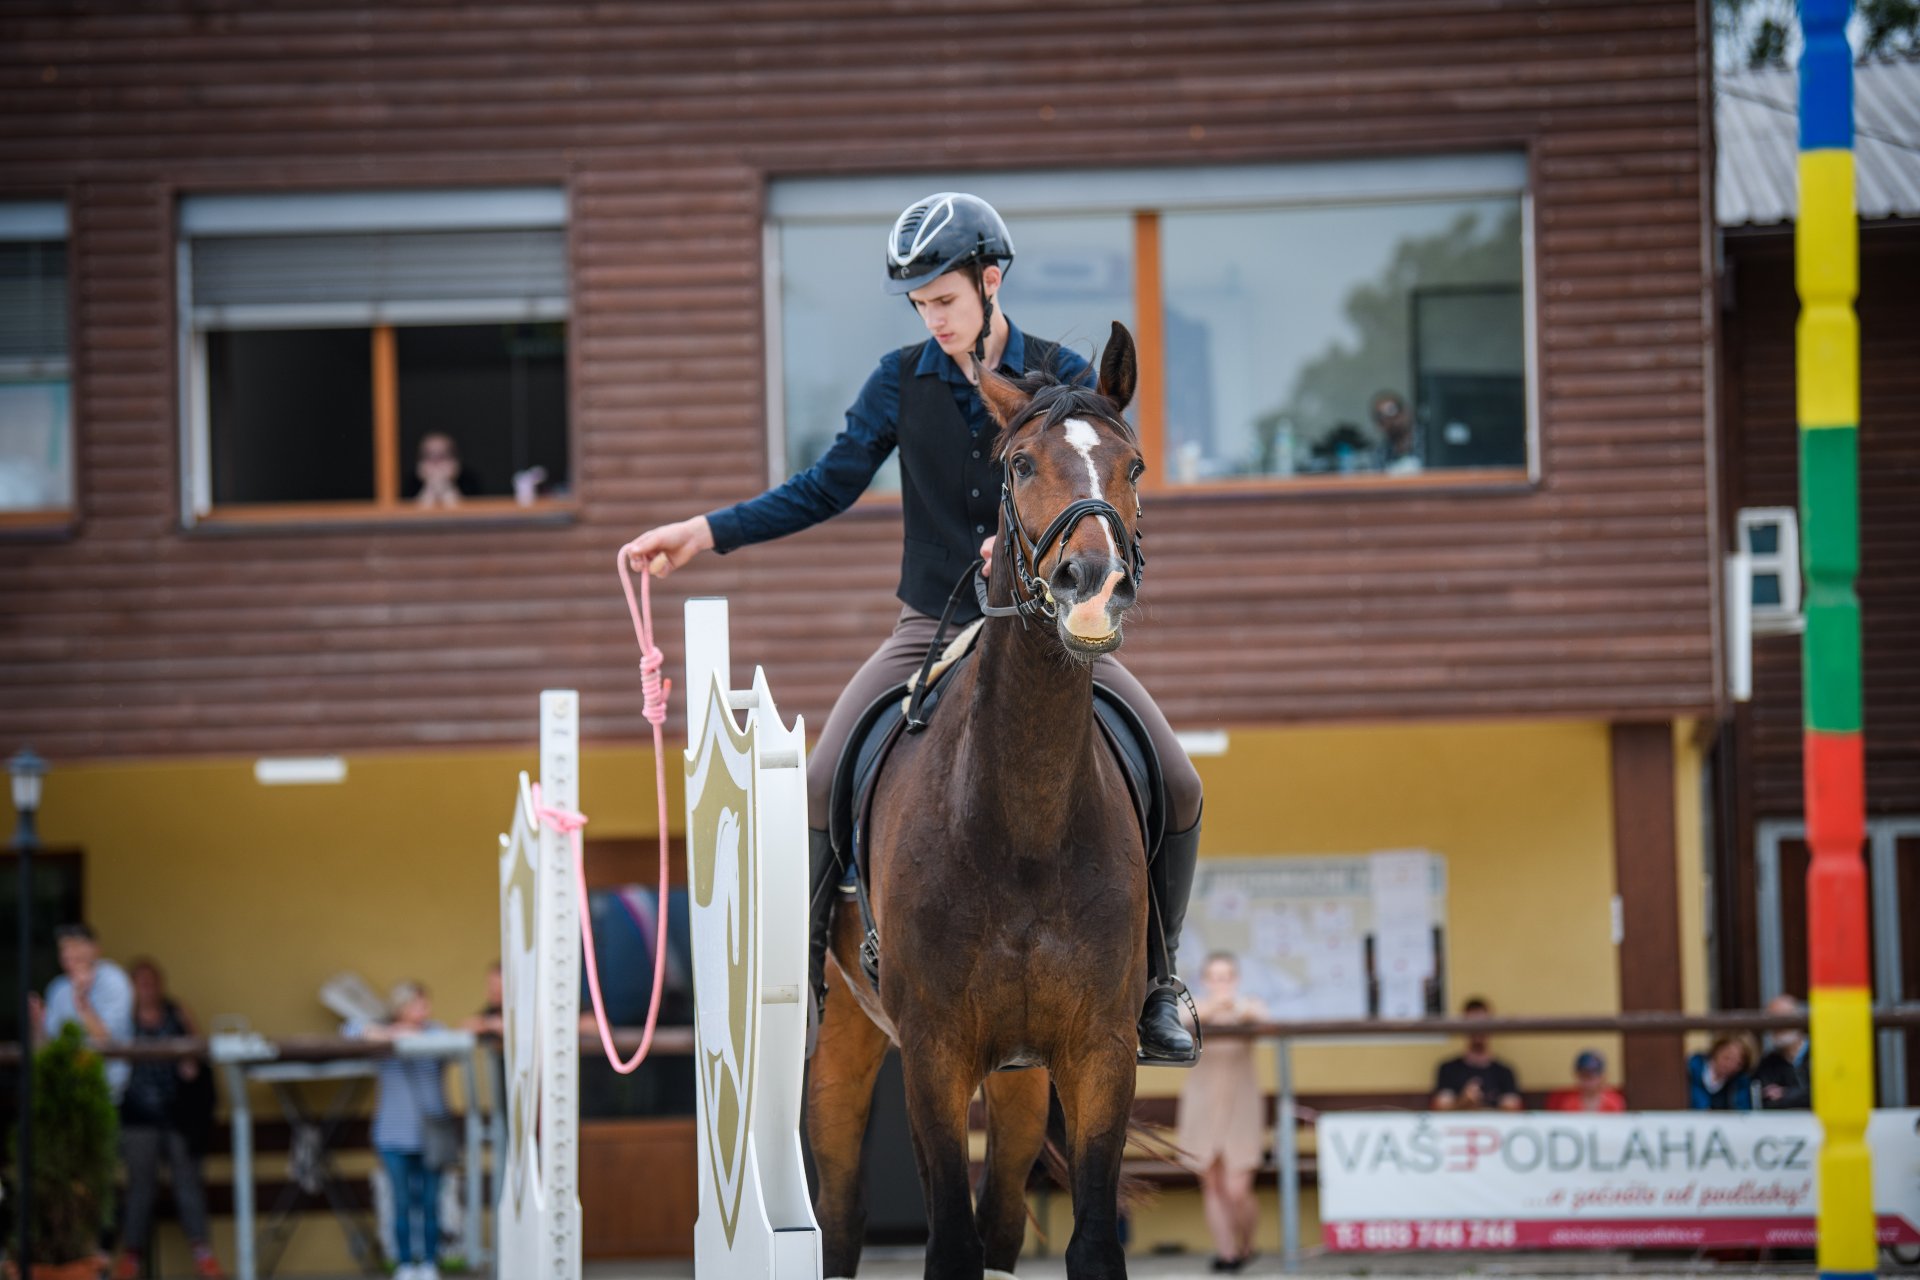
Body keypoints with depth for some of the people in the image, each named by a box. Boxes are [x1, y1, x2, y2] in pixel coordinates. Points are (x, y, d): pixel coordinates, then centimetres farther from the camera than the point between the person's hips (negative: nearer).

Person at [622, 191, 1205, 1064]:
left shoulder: (1062, 378, -3)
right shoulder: (903, 382, 1)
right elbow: (825, 489, 3)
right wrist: (705, 533, -6)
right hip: (933, 628, 1)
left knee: (1176, 786, -15)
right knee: (819, 790, -19)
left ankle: (1156, 980, 4)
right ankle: (804, 985, -6)